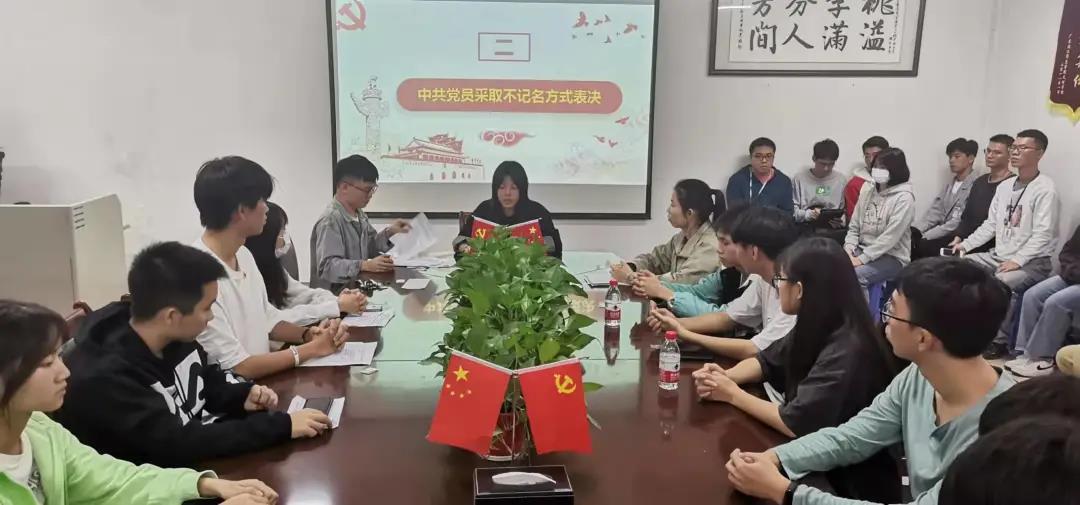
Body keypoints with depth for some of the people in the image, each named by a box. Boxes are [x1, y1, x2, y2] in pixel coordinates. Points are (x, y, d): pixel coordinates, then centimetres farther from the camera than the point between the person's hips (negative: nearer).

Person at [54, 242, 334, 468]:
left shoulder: (176, 338, -3)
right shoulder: (104, 376, -27)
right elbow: (177, 446, -30)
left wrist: (244, 395, -6)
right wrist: (283, 426, -29)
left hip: (203, 461, 7)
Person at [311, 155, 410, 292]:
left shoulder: (358, 213, 11)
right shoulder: (330, 221, -19)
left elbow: (369, 248, 22)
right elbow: (327, 267, -27)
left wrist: (387, 233, 5)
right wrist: (365, 265, -36)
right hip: (334, 295, -9)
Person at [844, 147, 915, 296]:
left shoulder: (904, 198, -10)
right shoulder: (868, 193, 11)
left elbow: (890, 236, -18)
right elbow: (854, 227, 13)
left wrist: (862, 259, -20)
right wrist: (848, 248, -7)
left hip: (892, 257, -6)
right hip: (863, 250, 6)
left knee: (853, 275, -32)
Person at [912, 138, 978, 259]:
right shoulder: (950, 185, 19)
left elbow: (958, 223, -17)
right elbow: (935, 212, 11)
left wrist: (925, 236, -21)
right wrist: (914, 231, -6)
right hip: (942, 234, 7)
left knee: (921, 245, -29)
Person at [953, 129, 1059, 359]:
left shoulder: (1045, 189, -11)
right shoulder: (1005, 186, 12)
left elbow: (1042, 236, -17)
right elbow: (991, 224, 14)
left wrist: (1017, 261, -25)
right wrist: (966, 244, 3)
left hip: (1032, 262, -8)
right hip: (998, 255, 8)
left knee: (1001, 283, -35)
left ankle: (999, 341, -19)